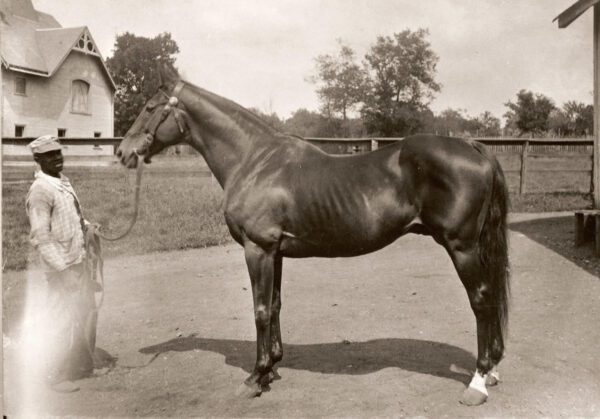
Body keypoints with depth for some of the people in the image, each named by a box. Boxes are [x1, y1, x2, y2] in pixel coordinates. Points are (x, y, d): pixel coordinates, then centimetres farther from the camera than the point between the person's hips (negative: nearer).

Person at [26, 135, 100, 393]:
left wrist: (86, 225, 4)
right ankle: (56, 376, 19)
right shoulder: (41, 190, -17)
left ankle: (83, 366, 35)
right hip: (62, 268, -9)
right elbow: (40, 238, -21)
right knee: (62, 322, 2)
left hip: (78, 262, 9)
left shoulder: (63, 182, 9)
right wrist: (64, 269, -23)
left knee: (87, 314, 18)